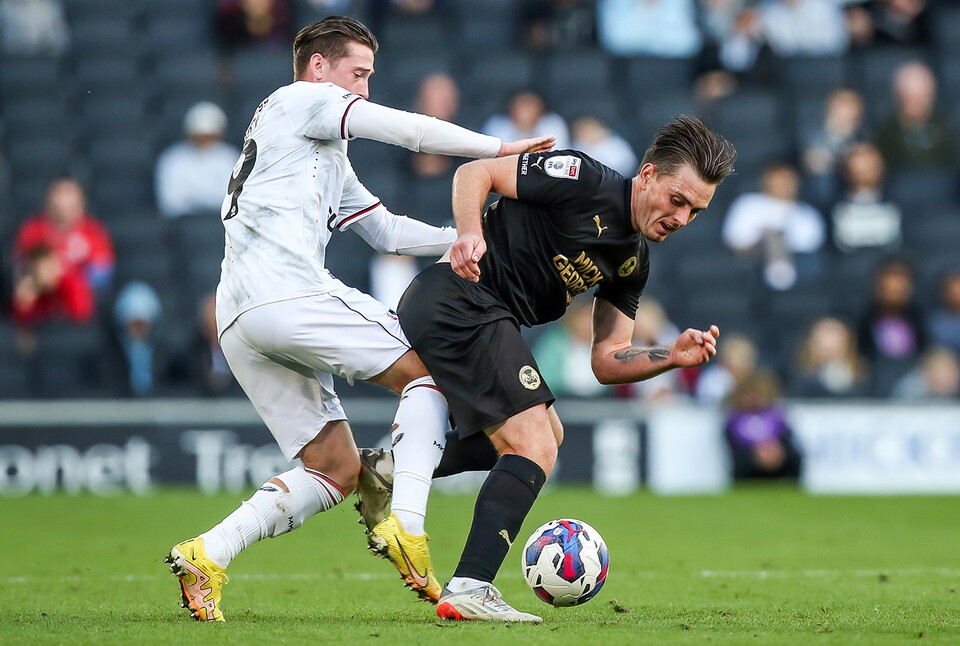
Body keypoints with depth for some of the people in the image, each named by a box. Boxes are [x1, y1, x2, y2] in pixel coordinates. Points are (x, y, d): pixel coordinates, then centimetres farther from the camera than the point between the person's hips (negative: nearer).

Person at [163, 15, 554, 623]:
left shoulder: (331, 160, 34)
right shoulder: (300, 101, 7)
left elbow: (386, 229, 32)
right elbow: (408, 129, -3)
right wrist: (499, 148, 3)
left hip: (238, 323, 10)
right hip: (286, 292, -10)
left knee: (336, 469, 8)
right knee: (429, 369, -5)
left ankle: (205, 556, -2)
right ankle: (405, 529, -20)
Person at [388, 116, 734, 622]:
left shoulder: (634, 262, 14)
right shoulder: (584, 181, -11)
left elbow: (606, 362, 13)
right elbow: (475, 172, -9)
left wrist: (673, 356, -3)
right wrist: (470, 234, -26)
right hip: (460, 300, -10)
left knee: (545, 432, 25)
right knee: (534, 448, -15)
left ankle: (391, 469, 22)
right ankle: (469, 590, -22)